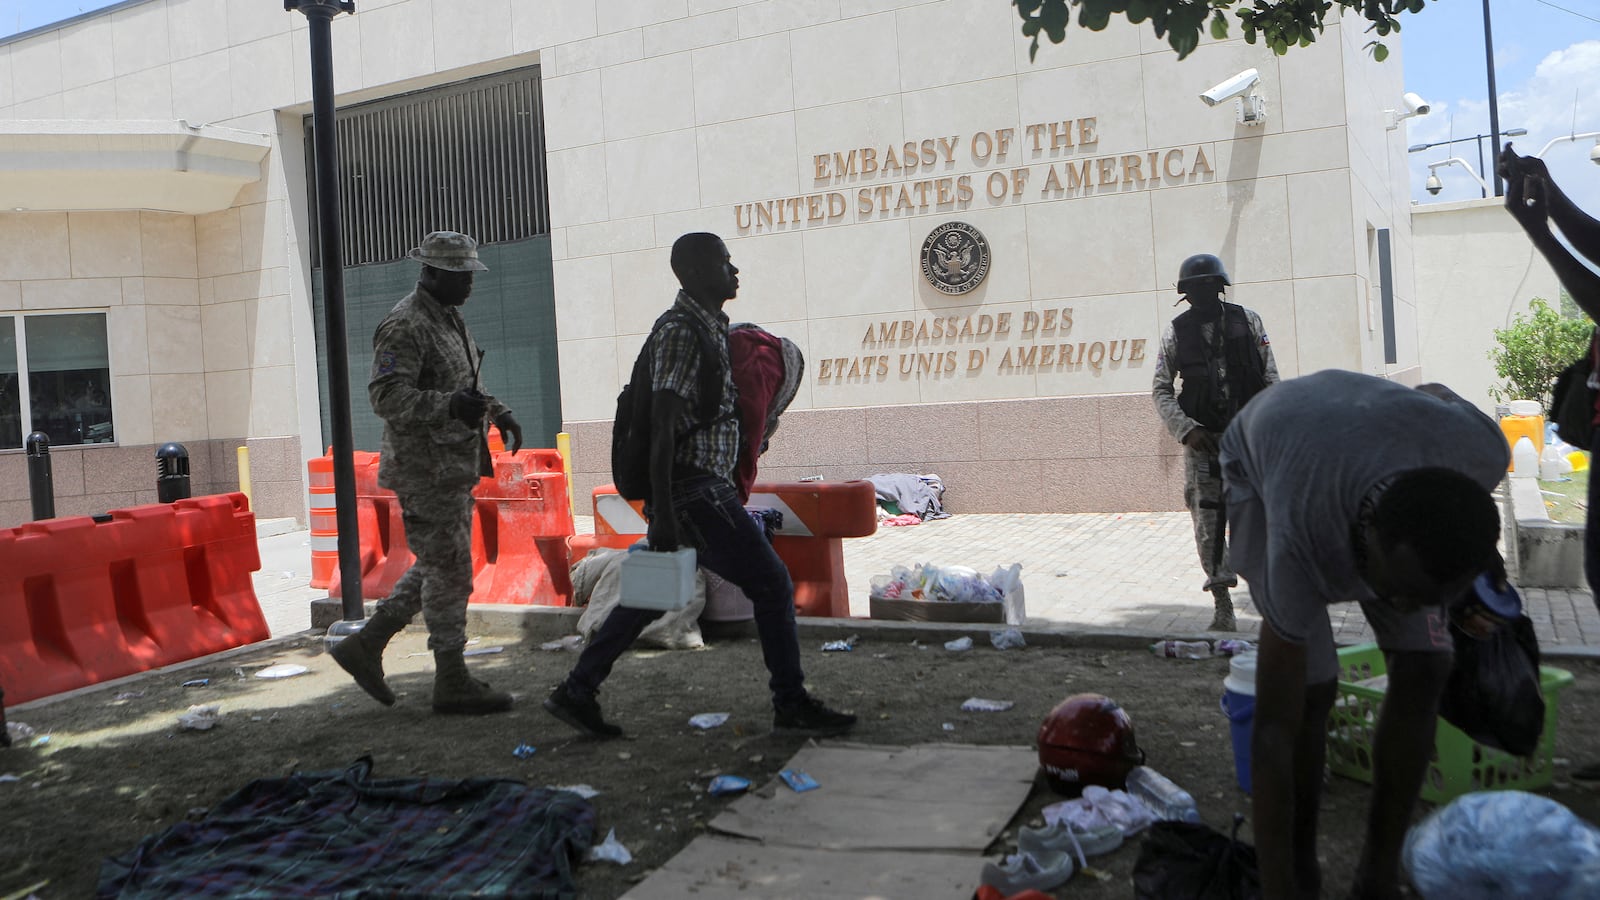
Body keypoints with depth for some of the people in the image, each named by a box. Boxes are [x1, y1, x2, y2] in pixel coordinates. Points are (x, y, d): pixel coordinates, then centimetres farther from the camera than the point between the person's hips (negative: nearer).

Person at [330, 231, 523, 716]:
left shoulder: (450, 320, 16)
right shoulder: (405, 326, -15)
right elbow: (387, 395, -24)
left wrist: (497, 411, 13)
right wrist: (450, 405, -36)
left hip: (455, 467, 10)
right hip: (426, 469, -10)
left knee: (438, 567, 15)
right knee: (449, 571, -4)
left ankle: (364, 645, 24)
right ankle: (452, 683, 7)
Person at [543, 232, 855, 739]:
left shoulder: (708, 327, 17)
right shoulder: (682, 331, -14)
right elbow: (662, 425, -21)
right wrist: (662, 514, -25)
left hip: (703, 488, 10)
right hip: (694, 492, -10)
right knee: (771, 583, -4)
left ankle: (576, 692, 22)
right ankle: (792, 706, 6)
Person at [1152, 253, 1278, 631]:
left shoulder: (1248, 321, 4)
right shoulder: (1176, 332, 4)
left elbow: (1270, 376, 5)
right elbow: (1161, 390, 4)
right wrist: (1185, 428, -9)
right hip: (1202, 438, 0)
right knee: (1207, 520, -3)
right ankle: (1222, 604, 6)